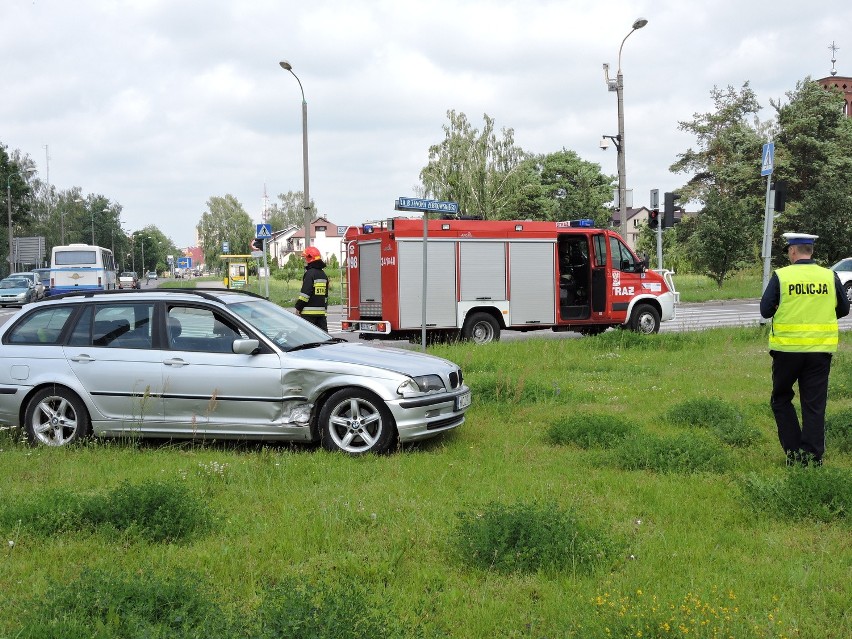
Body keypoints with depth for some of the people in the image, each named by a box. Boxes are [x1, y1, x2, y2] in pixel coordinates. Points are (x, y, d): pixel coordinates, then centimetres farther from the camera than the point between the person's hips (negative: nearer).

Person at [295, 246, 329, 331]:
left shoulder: (310, 273, -11)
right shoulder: (323, 274, 16)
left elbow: (305, 293, -16)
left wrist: (298, 307, -9)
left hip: (309, 312, -8)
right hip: (322, 311, 8)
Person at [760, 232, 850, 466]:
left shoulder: (781, 276, -8)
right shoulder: (830, 277, 0)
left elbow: (765, 310, -7)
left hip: (788, 348, -2)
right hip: (820, 350, 2)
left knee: (781, 399, 14)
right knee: (814, 405, 7)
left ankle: (794, 453, 7)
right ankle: (812, 457, 6)